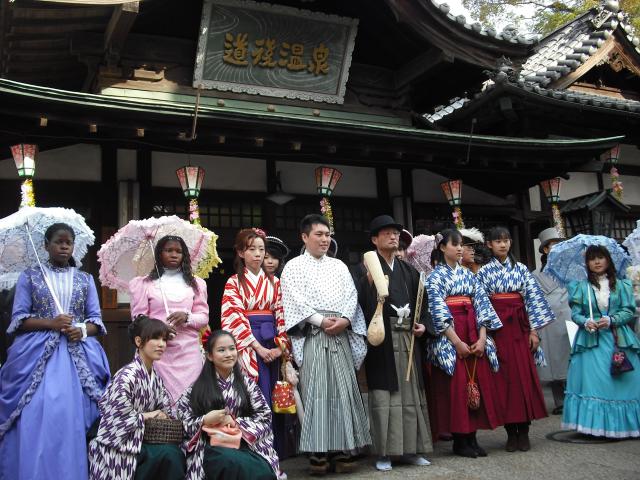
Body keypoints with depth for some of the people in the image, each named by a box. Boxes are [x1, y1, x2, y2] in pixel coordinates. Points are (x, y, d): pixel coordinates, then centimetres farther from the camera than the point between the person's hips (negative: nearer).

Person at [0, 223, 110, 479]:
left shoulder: (86, 280, 14)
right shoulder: (29, 277, 8)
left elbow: (96, 319, 10)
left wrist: (83, 330, -11)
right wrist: (51, 323, -13)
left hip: (79, 354, 2)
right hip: (37, 354, -1)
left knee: (73, 418, -4)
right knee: (36, 418, -9)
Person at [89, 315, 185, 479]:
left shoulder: (155, 376, 7)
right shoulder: (127, 377, -20)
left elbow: (165, 411, 9)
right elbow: (120, 420, -23)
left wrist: (159, 415, -12)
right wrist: (146, 416, -10)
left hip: (138, 440, 7)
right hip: (116, 449, -7)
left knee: (176, 452, -15)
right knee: (168, 454, -23)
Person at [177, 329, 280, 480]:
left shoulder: (247, 384, 12)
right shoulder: (198, 388, 6)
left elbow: (265, 418, 5)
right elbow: (183, 424, 4)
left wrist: (234, 422, -9)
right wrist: (205, 420, -14)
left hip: (245, 445, 1)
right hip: (211, 448, -1)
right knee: (234, 463, -36)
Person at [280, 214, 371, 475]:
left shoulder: (339, 266, 19)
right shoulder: (294, 266, 7)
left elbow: (351, 295, 10)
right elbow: (296, 300, -4)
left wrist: (345, 319, -9)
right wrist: (321, 321, -14)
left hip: (342, 334, 4)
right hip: (312, 335, -3)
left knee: (343, 390, 0)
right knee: (315, 391, -6)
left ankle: (342, 449, 4)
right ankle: (317, 451, -2)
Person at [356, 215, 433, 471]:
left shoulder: (408, 270, 15)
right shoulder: (369, 270, -3)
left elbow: (420, 301, 18)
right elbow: (363, 306, -16)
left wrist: (423, 323, 3)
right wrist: (370, 282, -31)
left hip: (408, 336, 5)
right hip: (382, 338, -5)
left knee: (410, 392, 8)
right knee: (384, 394, -3)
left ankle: (411, 449, 17)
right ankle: (384, 452, 5)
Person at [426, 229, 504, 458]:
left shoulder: (469, 274, 14)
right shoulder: (436, 276, -2)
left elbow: (481, 303, 8)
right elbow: (438, 311, -11)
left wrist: (482, 337, -5)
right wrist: (457, 342, -17)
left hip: (474, 333, 5)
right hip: (449, 336, -5)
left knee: (479, 382, 3)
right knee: (456, 386, -3)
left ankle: (472, 437, 13)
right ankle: (459, 441, 6)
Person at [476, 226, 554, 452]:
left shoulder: (521, 269, 8)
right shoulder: (483, 272, 6)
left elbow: (533, 298, 5)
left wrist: (534, 330, -2)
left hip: (519, 326, 1)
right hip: (496, 327, -1)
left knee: (524, 375, -2)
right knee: (504, 376, 0)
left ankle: (524, 432, 6)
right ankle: (511, 433, 8)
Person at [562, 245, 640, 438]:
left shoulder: (620, 285, 7)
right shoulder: (581, 287, 7)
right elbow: (575, 313, 4)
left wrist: (611, 320, -12)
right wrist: (585, 322, -15)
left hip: (618, 340, 0)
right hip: (591, 340, 0)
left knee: (621, 381, -2)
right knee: (592, 381, -6)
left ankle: (622, 425, 8)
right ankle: (594, 424, -2)